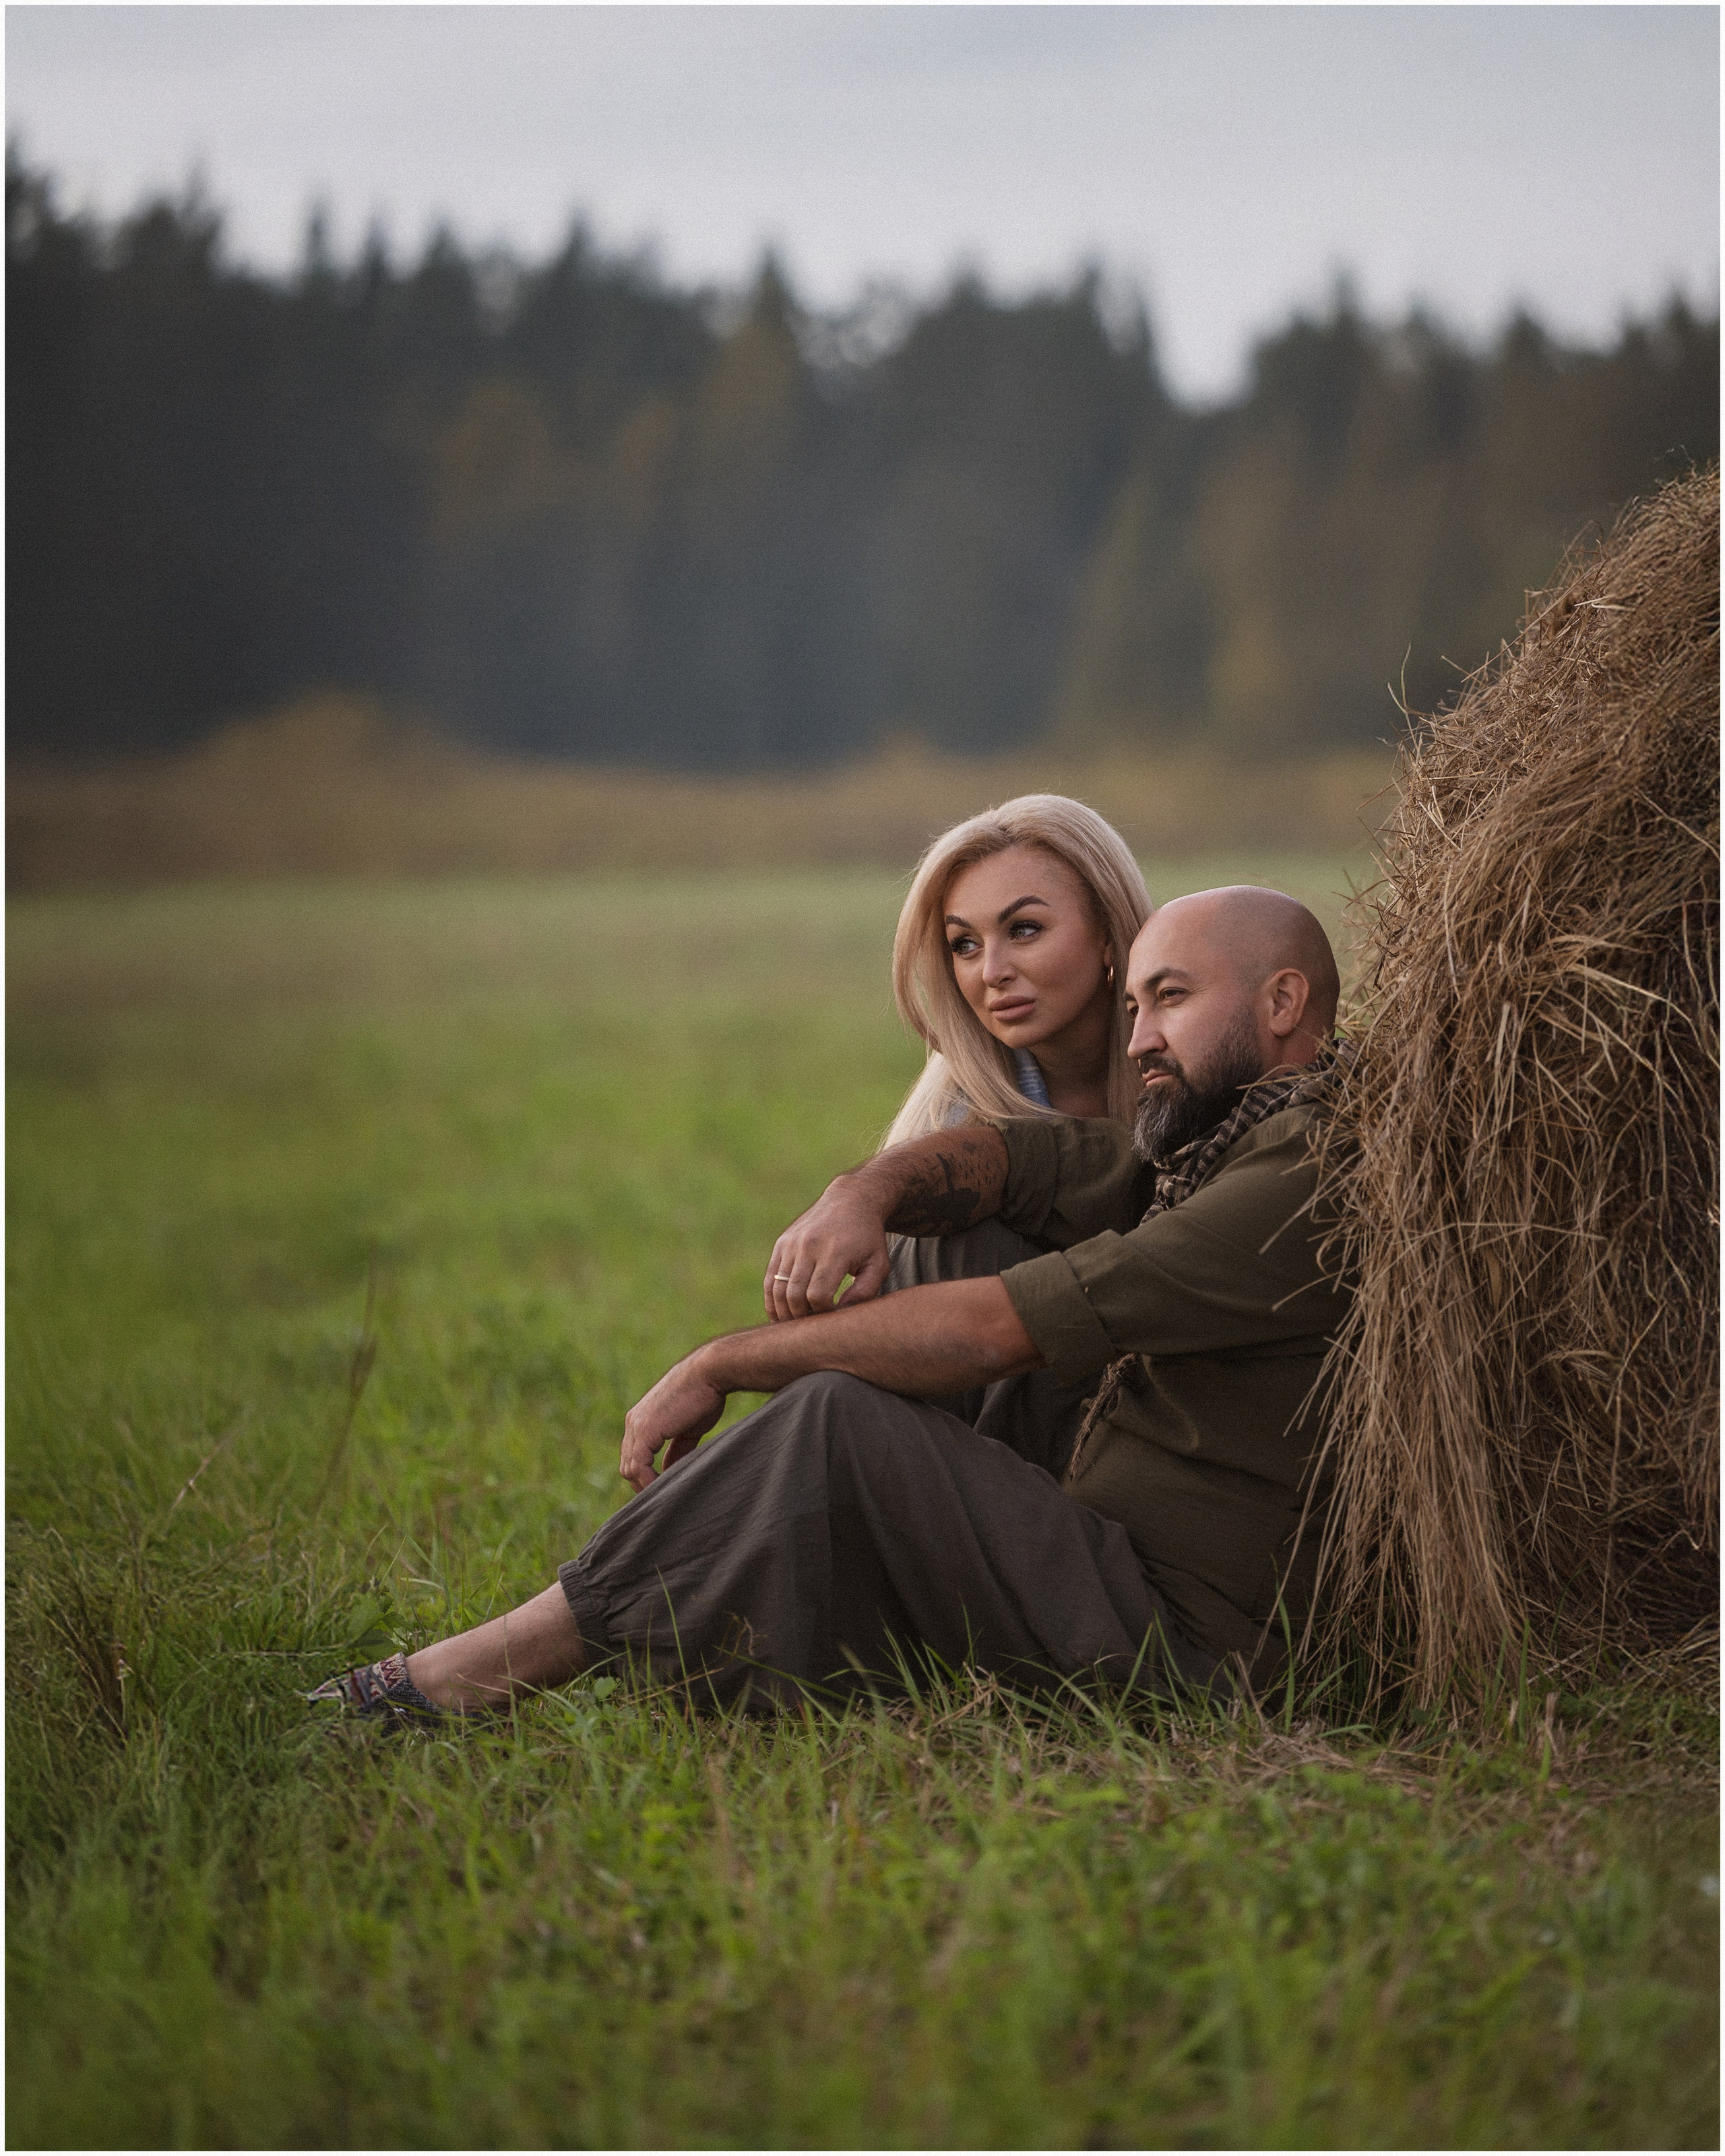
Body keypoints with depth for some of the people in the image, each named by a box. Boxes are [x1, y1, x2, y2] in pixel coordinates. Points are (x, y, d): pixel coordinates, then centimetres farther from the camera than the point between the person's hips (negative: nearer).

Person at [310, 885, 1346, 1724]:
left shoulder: (1304, 1178, -14)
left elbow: (998, 1329, -17)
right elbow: (1006, 1154, 14)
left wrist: (723, 1363, -11)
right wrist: (863, 1195, -10)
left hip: (1169, 1630, -10)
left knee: (844, 1419, -22)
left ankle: (482, 1670, -16)